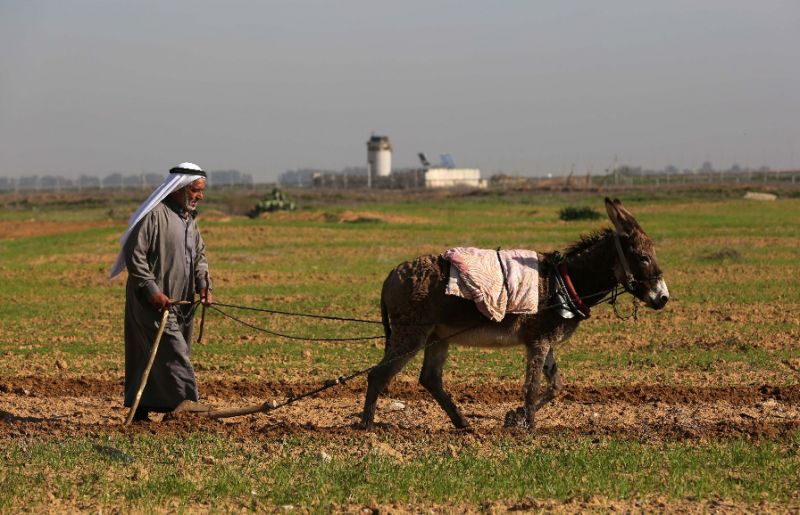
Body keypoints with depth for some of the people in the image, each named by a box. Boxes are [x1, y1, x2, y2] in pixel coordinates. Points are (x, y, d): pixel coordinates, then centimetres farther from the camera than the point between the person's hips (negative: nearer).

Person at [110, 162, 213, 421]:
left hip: (180, 302, 9)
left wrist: (204, 285, 4)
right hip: (154, 302, -9)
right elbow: (134, 254, -17)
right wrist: (152, 290, -21)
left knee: (150, 357, 10)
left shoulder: (189, 220, 16)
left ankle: (140, 410, 14)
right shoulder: (154, 215, -14)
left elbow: (199, 255, 22)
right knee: (173, 354, -14)